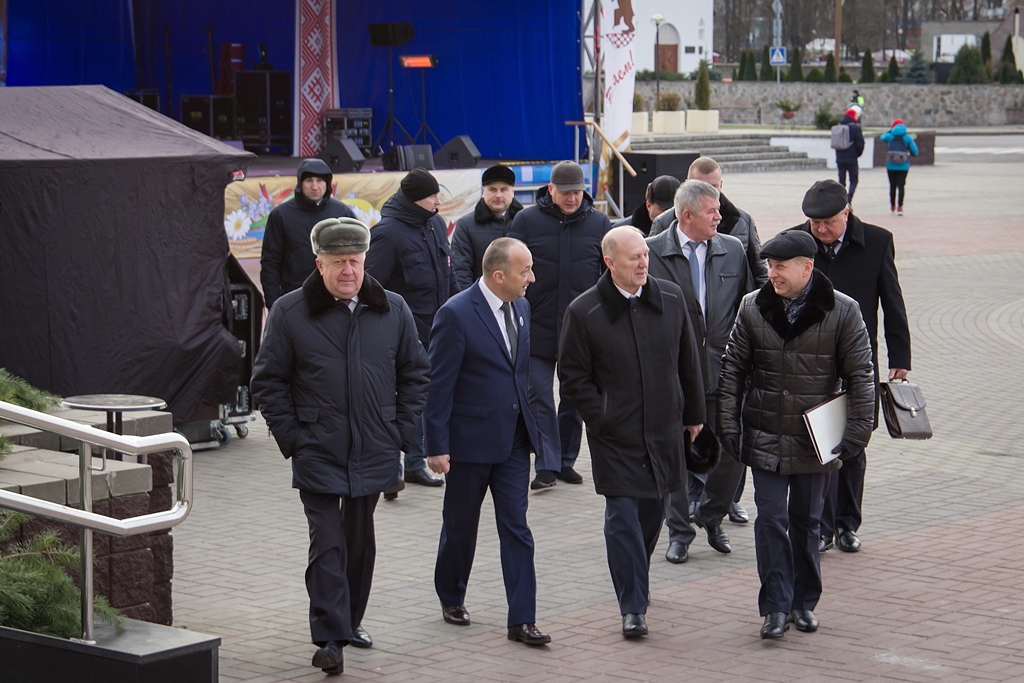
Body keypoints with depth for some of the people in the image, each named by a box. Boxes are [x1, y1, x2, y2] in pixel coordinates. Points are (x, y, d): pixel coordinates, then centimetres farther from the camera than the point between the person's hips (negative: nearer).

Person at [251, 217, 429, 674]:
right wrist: (292, 439, -6)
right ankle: (330, 639, -8)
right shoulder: (290, 312, -4)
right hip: (318, 455, -3)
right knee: (327, 543, -8)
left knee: (360, 541, 15)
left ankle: (350, 621, 31)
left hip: (373, 454, 3)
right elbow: (268, 381, 1)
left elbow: (415, 374, 12)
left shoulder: (392, 311, 4)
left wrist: (402, 432, 3)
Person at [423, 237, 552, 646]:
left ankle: (522, 619, 1)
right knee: (460, 527, 12)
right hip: (470, 439, -5)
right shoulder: (456, 314, -17)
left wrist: (530, 425, 15)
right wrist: (436, 445, -15)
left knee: (516, 527, 0)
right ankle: (451, 598, 34)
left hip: (513, 438, 5)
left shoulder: (520, 308, 5)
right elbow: (438, 384, -15)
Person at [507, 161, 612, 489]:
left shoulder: (599, 223, 3)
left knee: (575, 398, 9)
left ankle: (567, 461, 20)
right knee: (540, 397, -4)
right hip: (538, 327, -1)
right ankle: (547, 465, 0)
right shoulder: (527, 220, 0)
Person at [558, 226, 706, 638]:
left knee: (653, 511, 14)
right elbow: (573, 377, -3)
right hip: (614, 434, -4)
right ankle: (633, 607, -4)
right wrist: (602, 418, -9)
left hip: (664, 430, 4)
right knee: (623, 516, -8)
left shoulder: (671, 299, 1)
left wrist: (693, 413, 15)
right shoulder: (584, 312, -10)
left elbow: (688, 360, 12)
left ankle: (637, 584, 37)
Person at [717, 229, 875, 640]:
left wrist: (857, 431, -8)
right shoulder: (753, 308, -1)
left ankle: (804, 602, 23)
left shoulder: (842, 312, -7)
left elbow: (860, 374, -3)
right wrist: (728, 424, -1)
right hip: (765, 439, 1)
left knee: (806, 522, 10)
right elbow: (732, 369, 5)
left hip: (815, 440, -1)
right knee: (771, 521, -2)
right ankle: (776, 606, 5)